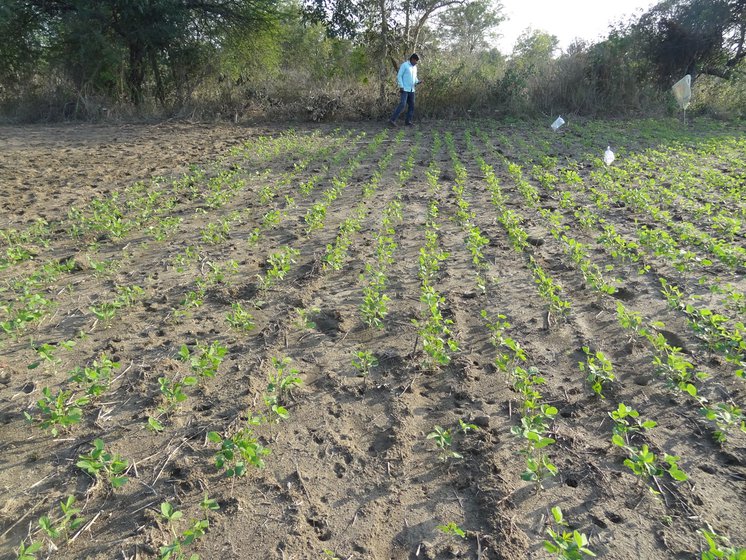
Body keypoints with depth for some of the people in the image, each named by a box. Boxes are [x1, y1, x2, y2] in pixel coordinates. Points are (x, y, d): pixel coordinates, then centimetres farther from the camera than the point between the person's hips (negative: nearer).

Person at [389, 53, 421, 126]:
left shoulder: (415, 67, 15)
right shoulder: (404, 65, -6)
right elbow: (399, 76, -9)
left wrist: (417, 82, 1)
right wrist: (401, 87, -17)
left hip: (411, 90, 8)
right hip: (404, 89, -8)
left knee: (411, 106, 5)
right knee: (402, 105, -17)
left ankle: (408, 121, 12)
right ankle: (392, 120, -16)